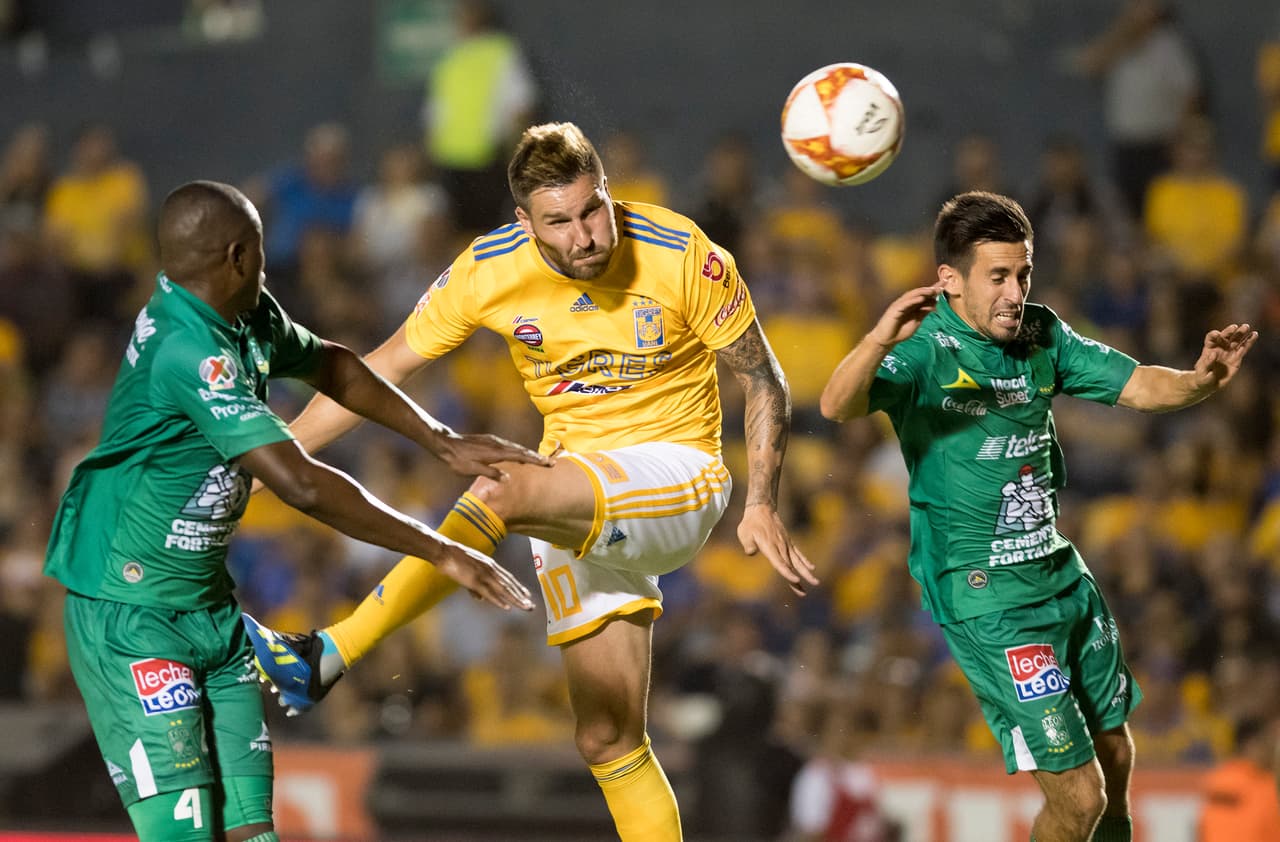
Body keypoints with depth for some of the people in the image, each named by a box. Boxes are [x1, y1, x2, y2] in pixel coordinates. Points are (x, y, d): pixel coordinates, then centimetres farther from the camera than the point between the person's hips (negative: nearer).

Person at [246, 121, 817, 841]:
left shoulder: (681, 256, -14)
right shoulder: (489, 269, -7)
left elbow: (763, 379, -2)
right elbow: (380, 371, 3)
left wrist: (762, 505, -10)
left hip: (678, 478, -5)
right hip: (578, 498, 5)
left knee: (501, 492, -32)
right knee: (608, 740, 0)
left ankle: (324, 660, -32)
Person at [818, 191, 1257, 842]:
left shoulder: (1041, 337, 5)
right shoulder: (924, 349, -16)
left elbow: (1136, 385, 5)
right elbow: (838, 407, -33)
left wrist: (1201, 380, -17)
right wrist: (879, 340, -54)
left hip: (1062, 574, 7)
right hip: (986, 598, -7)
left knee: (1115, 754, 20)